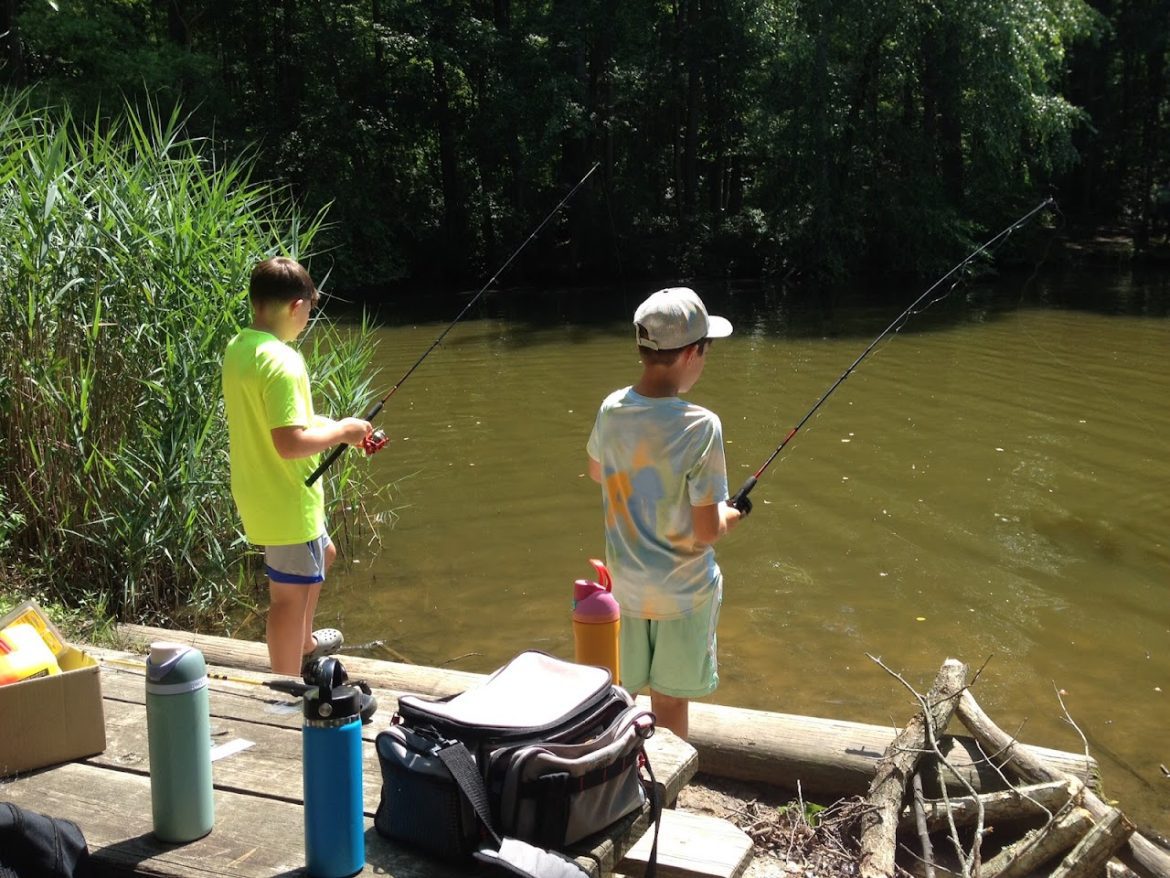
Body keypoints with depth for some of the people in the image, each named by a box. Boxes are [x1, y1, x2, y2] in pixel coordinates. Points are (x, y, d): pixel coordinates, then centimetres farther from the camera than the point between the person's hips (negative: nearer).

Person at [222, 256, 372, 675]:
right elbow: (290, 443, -29)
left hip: (259, 495, 10)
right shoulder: (282, 361, -25)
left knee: (323, 554, 29)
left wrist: (328, 425, 13)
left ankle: (304, 643, 47)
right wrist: (341, 431, -14)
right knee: (290, 595, 2)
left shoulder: (237, 349, 5)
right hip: (287, 501, -10)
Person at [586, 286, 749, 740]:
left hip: (625, 581, 5)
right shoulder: (700, 427, -25)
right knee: (670, 701, 11)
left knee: (622, 691, 20)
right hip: (683, 591, -5)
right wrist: (734, 512, 0)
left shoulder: (612, 409, -9)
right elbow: (707, 532, -20)